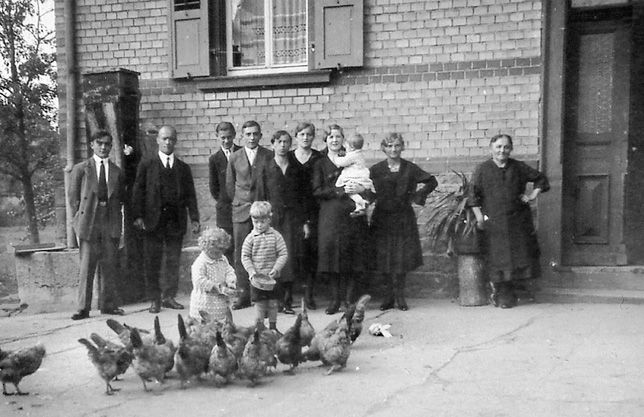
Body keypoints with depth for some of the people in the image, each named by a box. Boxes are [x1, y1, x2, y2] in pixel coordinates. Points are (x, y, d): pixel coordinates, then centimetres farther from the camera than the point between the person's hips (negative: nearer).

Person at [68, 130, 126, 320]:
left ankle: (108, 305, 14)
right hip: (88, 222, -2)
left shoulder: (117, 171, 12)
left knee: (109, 265, 5)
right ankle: (83, 308, 3)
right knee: (87, 266, -3)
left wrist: (116, 218, 6)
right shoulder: (80, 169, 7)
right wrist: (78, 219, -1)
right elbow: (73, 197, 6)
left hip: (110, 223, 2)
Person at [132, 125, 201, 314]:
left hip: (176, 220, 2)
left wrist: (194, 218, 1)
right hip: (153, 220, -2)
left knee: (173, 261, 5)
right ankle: (155, 299, 10)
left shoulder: (183, 168, 12)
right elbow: (138, 192, 2)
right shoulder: (146, 165, 7)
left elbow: (190, 195, 10)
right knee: (152, 261, 1)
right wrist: (138, 216, -7)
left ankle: (169, 297, 16)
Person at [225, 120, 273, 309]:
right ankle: (244, 295, 8)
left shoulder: (269, 156, 3)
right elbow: (229, 185, 16)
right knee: (241, 254, 0)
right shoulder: (235, 158, 8)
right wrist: (239, 202, 13)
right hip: (241, 211, 2)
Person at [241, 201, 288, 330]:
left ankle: (273, 327, 24)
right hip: (257, 277, -1)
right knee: (259, 303, 2)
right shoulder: (250, 238, -4)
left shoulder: (276, 236, -4)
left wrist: (276, 269, -15)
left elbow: (283, 254, -4)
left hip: (272, 277, 1)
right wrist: (251, 271, -14)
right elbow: (245, 256, -3)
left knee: (273, 303, 10)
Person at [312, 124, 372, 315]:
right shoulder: (320, 164, 10)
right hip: (330, 214, -1)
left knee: (352, 255, -2)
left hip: (352, 213, 1)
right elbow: (317, 191, -1)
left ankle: (349, 299, 6)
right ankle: (335, 299, 4)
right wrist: (341, 191, -11)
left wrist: (361, 189, -9)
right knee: (331, 252, -5)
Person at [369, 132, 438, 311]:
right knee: (384, 258, 2)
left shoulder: (410, 168, 1)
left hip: (404, 218, 0)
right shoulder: (376, 170, 2)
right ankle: (389, 296, 14)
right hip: (382, 219, 0)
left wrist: (416, 196, 2)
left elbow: (432, 182, 9)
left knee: (403, 257, 0)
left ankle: (399, 295, 13)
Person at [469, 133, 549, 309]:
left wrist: (533, 195, 4)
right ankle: (504, 296, 7)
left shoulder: (519, 167, 6)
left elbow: (541, 179, 18)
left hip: (519, 220, 2)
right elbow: (474, 195, 1)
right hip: (494, 222, -2)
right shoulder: (482, 169, 1)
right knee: (499, 258, 0)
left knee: (521, 254, 5)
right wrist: (479, 217, -6)